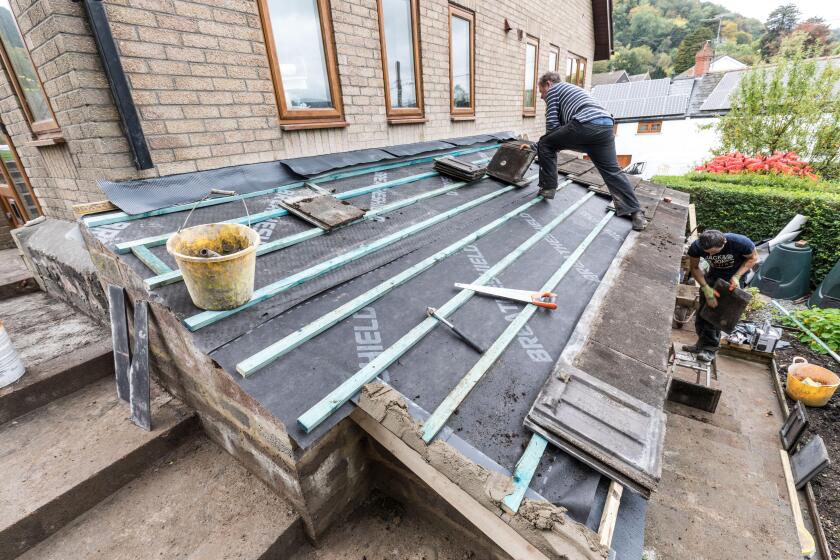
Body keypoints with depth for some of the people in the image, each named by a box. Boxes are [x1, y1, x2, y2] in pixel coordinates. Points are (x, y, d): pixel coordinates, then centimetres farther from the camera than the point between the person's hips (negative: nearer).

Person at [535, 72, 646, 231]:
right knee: (612, 170, 8)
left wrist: (548, 144, 23)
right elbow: (564, 122, 41)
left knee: (545, 145, 12)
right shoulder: (570, 88, 41)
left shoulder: (553, 90, 16)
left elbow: (552, 124, 6)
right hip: (606, 125, 8)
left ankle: (548, 187, 10)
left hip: (585, 124, -8)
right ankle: (636, 212, 2)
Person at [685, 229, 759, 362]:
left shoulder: (740, 242, -34)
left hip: (734, 277, -3)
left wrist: (736, 277, -28)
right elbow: (695, 268, -13)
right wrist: (706, 288, -25)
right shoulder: (696, 247, -27)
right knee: (703, 310, 3)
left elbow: (753, 258, -14)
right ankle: (703, 342, 17)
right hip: (714, 275, 4)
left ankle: (711, 348, -4)